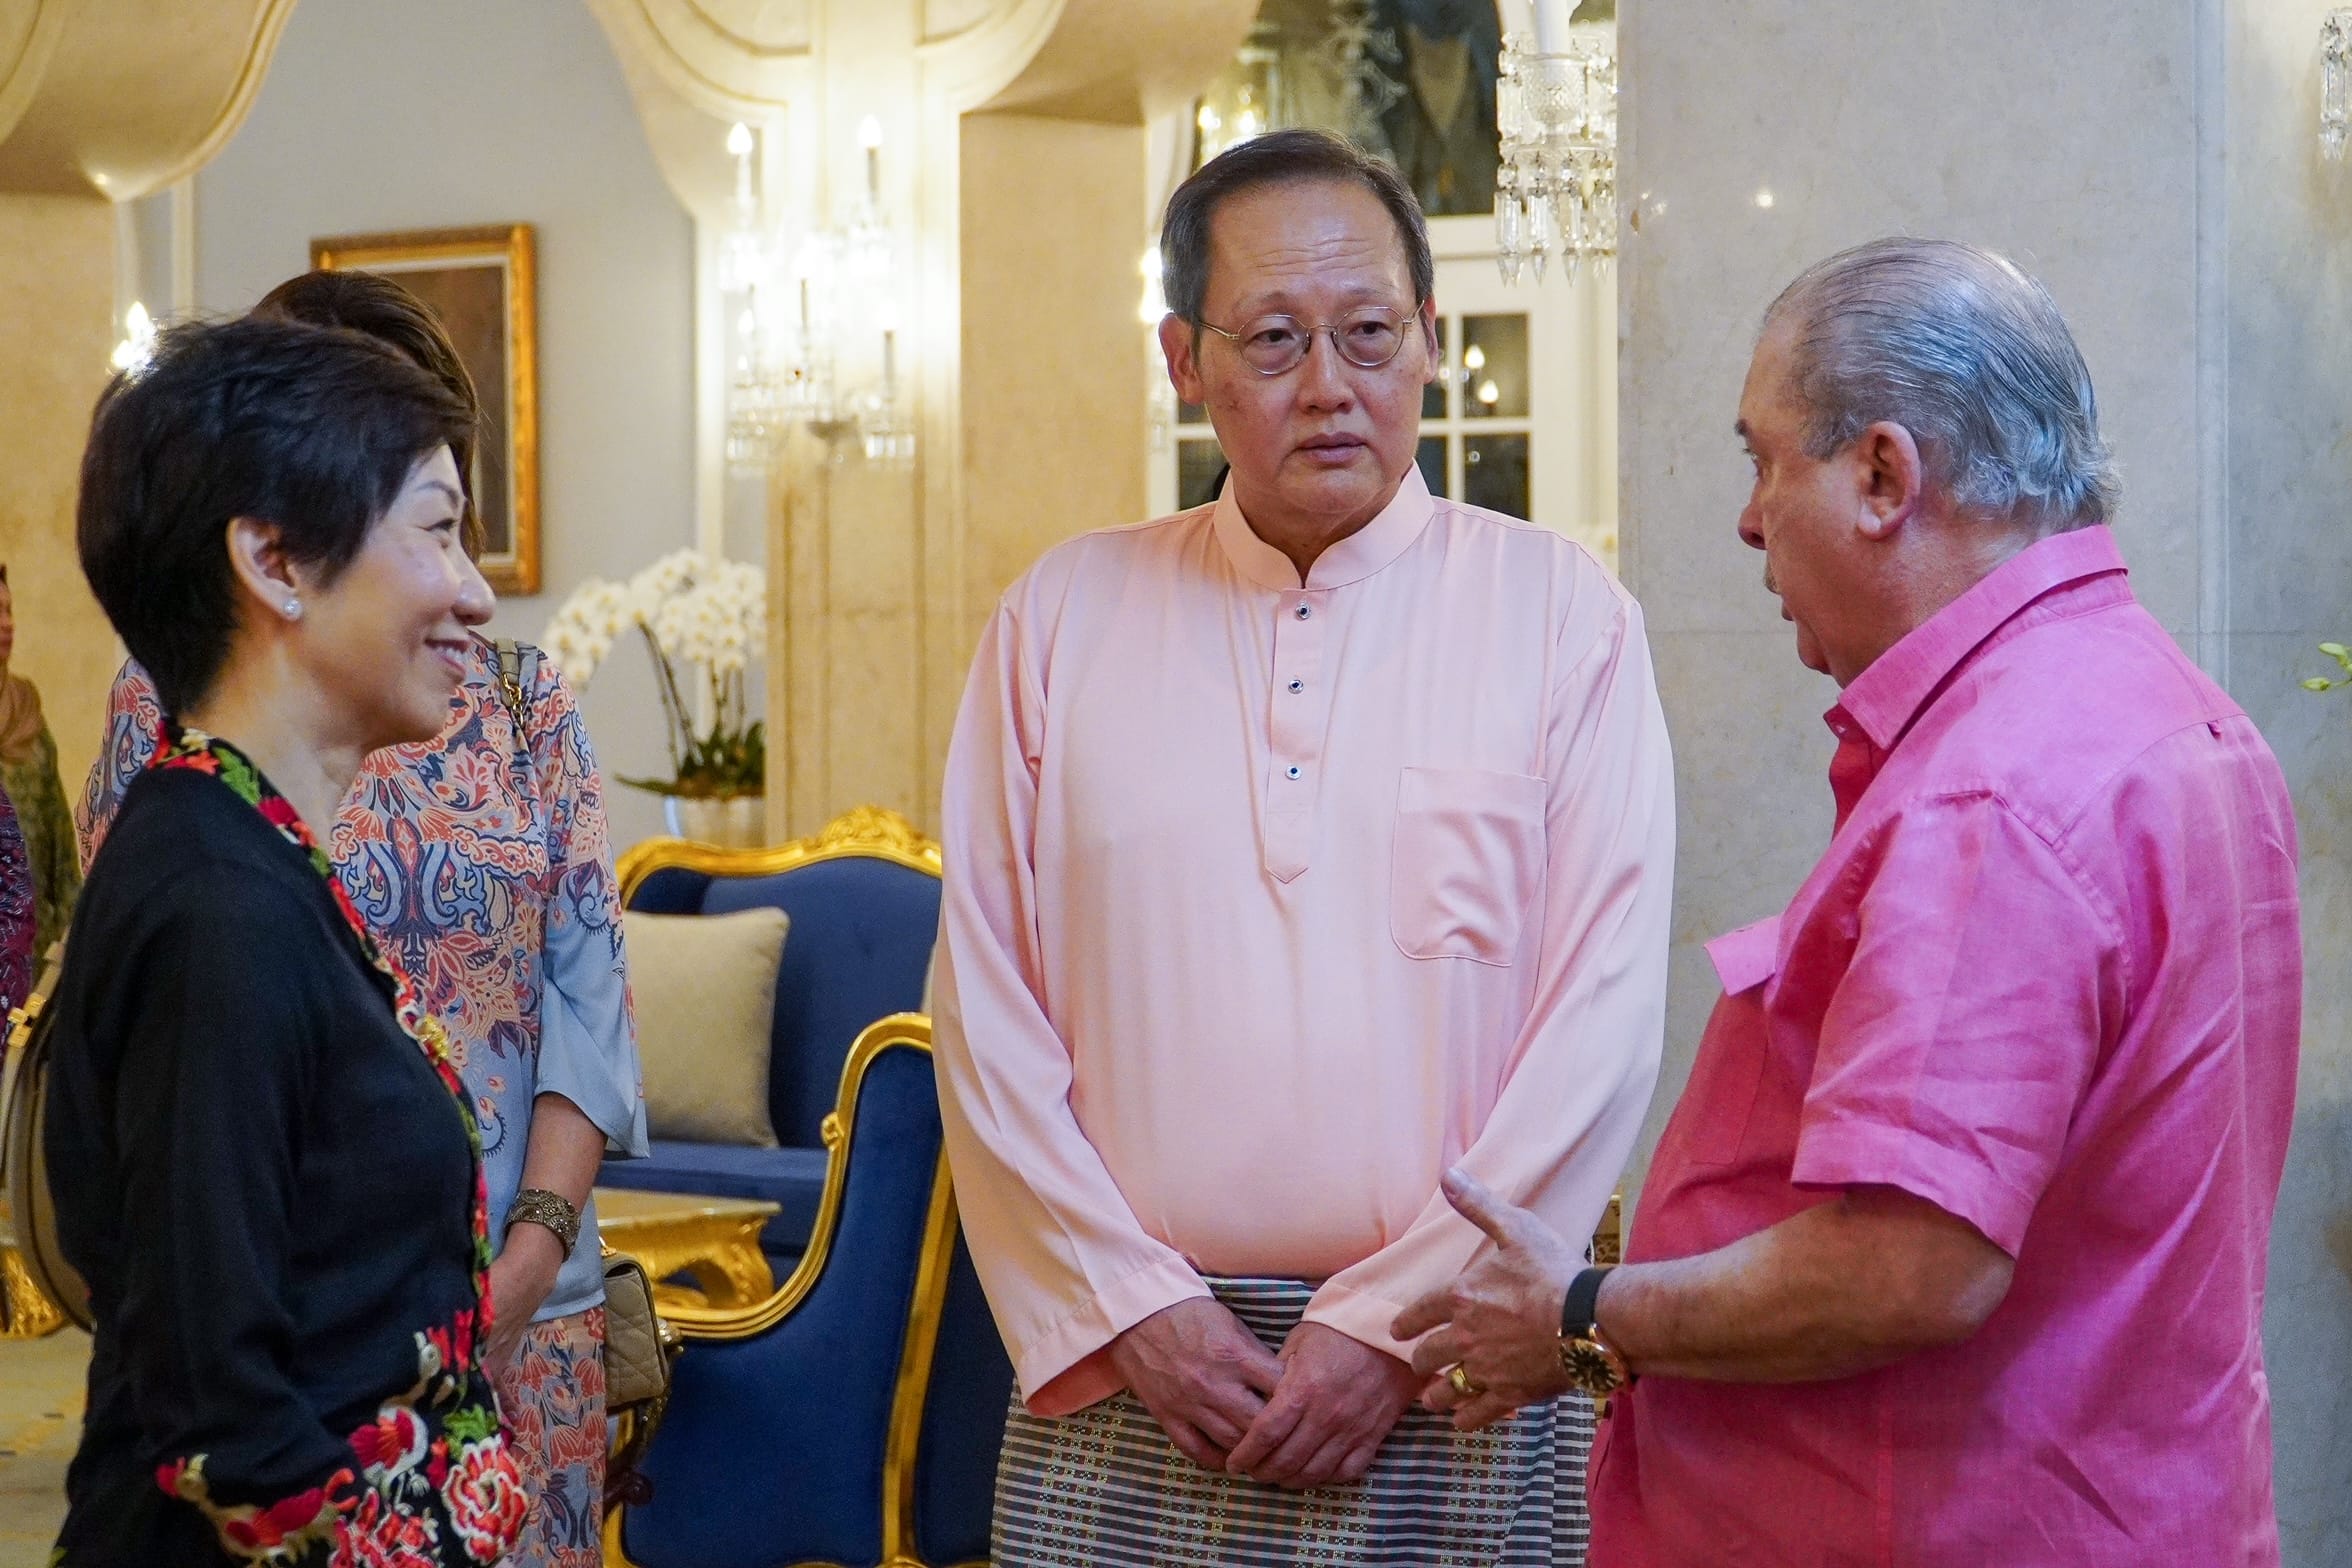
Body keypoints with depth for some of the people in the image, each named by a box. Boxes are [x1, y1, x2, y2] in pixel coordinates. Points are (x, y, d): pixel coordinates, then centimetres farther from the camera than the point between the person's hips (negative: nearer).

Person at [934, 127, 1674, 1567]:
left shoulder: (1565, 614, 1)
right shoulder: (1065, 617, 7)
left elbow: (1605, 1014, -6)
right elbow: (987, 1010, 3)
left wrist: (1397, 1320, -11)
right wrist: (1131, 1306, -6)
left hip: (1456, 1380, -1)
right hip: (1127, 1383, 2)